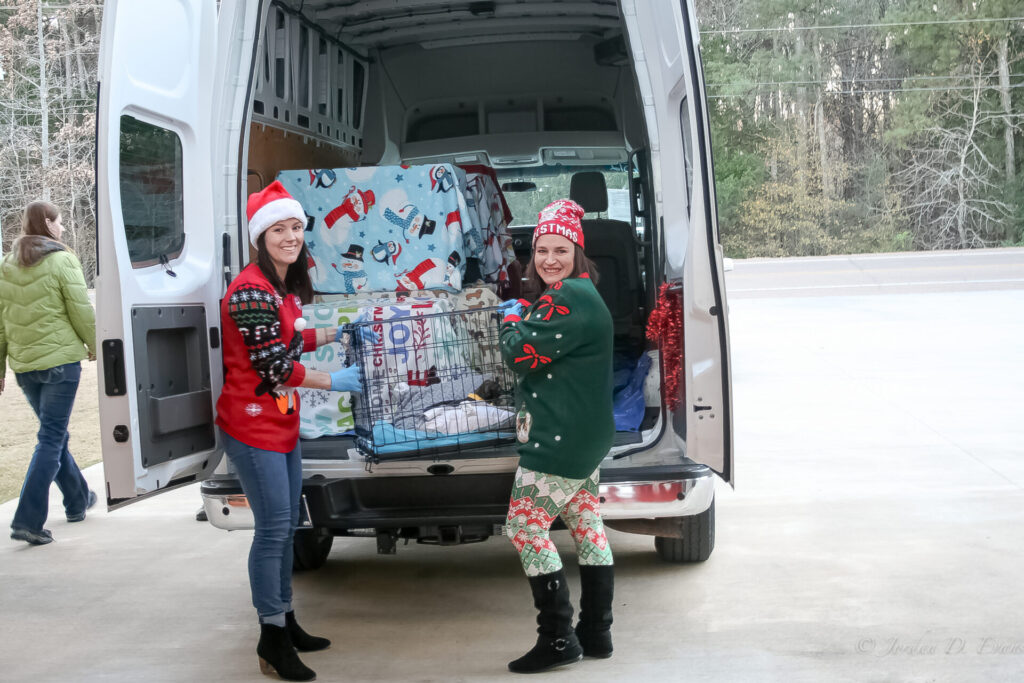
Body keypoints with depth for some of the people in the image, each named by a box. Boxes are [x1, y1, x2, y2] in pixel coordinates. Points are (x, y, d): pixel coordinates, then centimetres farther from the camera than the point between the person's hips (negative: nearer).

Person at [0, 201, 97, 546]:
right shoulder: (62, 261, -9)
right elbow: (81, 311, -8)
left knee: (54, 433, 20)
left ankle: (78, 500, 35)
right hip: (60, 359, -6)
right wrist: (93, 344, 9)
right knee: (51, 439, -3)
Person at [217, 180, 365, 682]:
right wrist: (332, 382, -12)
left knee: (286, 525, 16)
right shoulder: (251, 290, -20)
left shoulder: (284, 286, 10)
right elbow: (272, 364, -21)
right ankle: (272, 640, 5)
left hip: (283, 423, 10)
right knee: (274, 528, -6)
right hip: (253, 425, -10)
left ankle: (285, 619, 30)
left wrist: (334, 333, 23)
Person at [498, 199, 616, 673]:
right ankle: (596, 633, 24)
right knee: (586, 524, 15)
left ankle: (558, 638, -2)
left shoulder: (566, 299, -20)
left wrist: (512, 321, -1)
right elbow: (546, 357, 21)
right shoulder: (580, 294, 15)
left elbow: (520, 357, -19)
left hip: (559, 441, -11)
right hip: (586, 437, 11)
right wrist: (524, 318, 6)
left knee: (525, 527, -6)